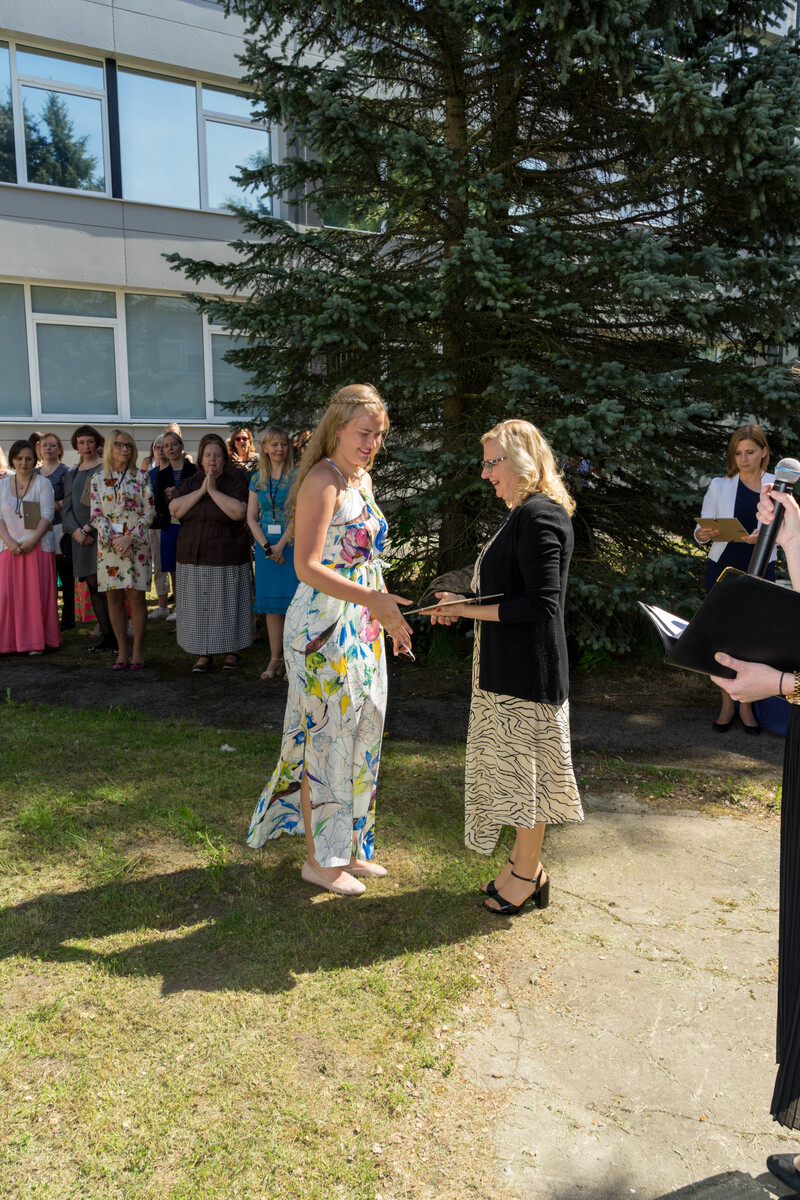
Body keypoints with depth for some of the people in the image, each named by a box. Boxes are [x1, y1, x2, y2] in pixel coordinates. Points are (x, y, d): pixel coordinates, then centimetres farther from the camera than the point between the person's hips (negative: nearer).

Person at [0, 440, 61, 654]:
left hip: (37, 546, -2)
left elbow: (47, 515, -5)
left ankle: (37, 641, 5)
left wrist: (32, 540, -17)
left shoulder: (43, 483, 3)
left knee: (37, 593, -2)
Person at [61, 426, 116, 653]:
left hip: (101, 532, -5)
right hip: (80, 535, 6)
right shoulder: (72, 473, 17)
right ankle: (106, 636, 10)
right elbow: (67, 508, 12)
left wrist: (88, 528, -12)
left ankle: (117, 637, -6)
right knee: (92, 586, 5)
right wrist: (76, 530, -4)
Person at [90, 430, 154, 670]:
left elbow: (149, 513, -2)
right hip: (108, 546, 2)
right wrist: (111, 538, -12)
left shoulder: (141, 477, 2)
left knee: (136, 596, -3)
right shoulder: (98, 479, 8)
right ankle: (123, 650, 13)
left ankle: (137, 649, 7)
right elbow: (95, 515, 3)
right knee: (113, 598, 3)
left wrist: (129, 537, -12)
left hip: (136, 544, -2)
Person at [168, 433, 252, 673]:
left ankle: (232, 651, 17)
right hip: (193, 558, 4)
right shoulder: (191, 482, 10)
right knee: (198, 607, 6)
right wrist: (201, 491, -11)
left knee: (227, 606, 3)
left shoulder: (236, 480, -4)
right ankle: (204, 654, 16)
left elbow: (239, 512, -19)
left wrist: (214, 490, -17)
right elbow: (174, 509, -5)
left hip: (227, 560, -4)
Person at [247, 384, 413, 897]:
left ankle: (349, 846, 30)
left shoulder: (362, 479, 13)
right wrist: (373, 600, -30)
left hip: (363, 630, 9)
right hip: (324, 630, -9)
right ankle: (319, 859, 17)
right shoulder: (322, 480, -15)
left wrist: (386, 614, 19)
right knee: (325, 741, 2)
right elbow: (308, 567, -23)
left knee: (360, 738, 15)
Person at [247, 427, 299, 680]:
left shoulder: (297, 476, -2)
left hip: (292, 543, -4)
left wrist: (281, 545, -13)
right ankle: (275, 659, 12)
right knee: (271, 603, 6)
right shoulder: (257, 479, 11)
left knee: (291, 601, -5)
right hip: (265, 545, 4)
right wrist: (266, 546, -6)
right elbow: (251, 517, 7)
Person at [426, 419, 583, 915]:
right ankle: (525, 863, 30)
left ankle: (528, 872, 19)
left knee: (525, 766, 3)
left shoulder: (539, 517, -18)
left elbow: (540, 604, -23)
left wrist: (469, 610, -18)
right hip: (510, 665, 10)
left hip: (529, 667, -10)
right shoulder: (523, 514, 14)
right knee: (515, 764, 17)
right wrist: (464, 605, 8)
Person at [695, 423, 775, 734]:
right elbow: (701, 529, 1)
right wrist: (702, 535, -23)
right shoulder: (719, 486, 3)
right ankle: (727, 705, 14)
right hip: (722, 569, 0)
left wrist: (763, 536, -20)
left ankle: (747, 705, 15)